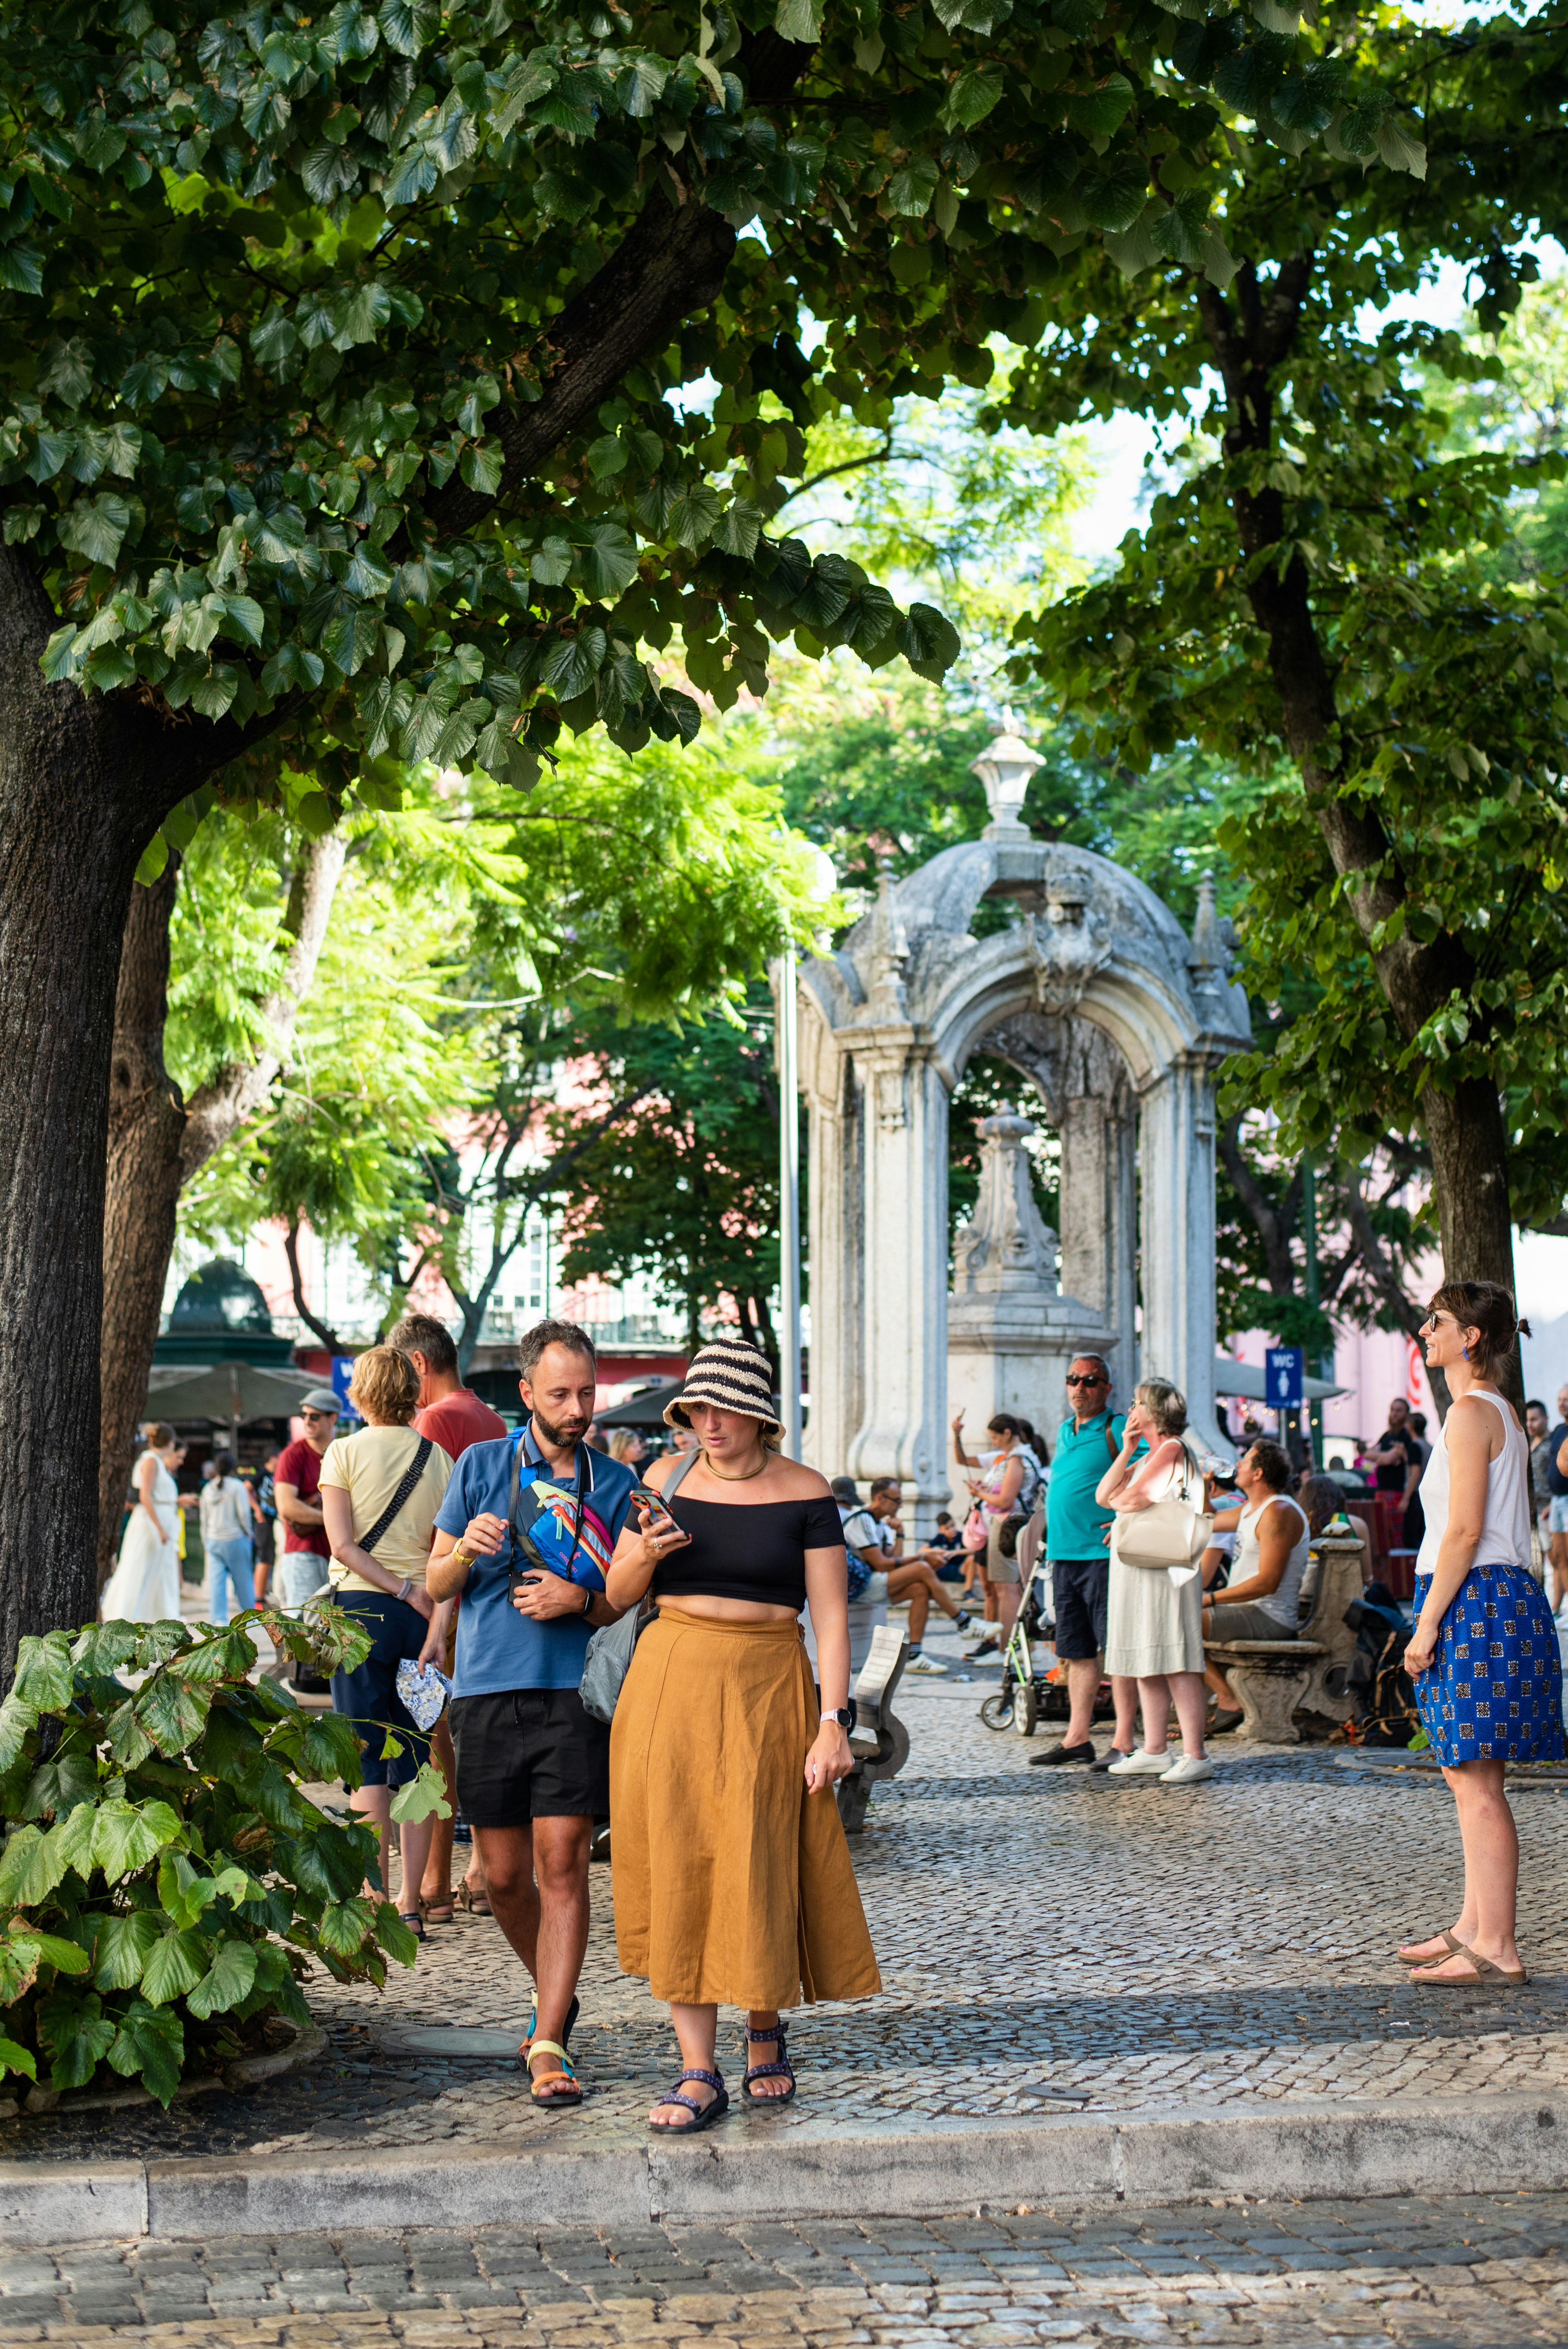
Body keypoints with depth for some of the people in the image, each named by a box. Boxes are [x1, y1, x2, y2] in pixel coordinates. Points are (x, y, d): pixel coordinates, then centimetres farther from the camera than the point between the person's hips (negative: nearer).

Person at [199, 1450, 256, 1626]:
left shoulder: (208, 1489, 6)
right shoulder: (237, 1487, -8)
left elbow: (204, 1518, 11)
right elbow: (244, 1513, -12)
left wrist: (206, 1541, 20)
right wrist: (248, 1534, 2)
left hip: (213, 1540, 4)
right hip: (235, 1539, -4)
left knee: (216, 1580, 2)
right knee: (243, 1580, 7)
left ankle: (218, 1617, -3)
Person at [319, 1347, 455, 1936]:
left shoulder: (345, 1452, -2)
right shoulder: (438, 1457, 6)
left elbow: (344, 1544, -10)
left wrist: (405, 1591, -7)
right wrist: (437, 1626, -7)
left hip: (361, 1607, -3)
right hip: (419, 1618, 3)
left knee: (367, 1760, -1)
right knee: (414, 1760, 6)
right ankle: (411, 1905, 7)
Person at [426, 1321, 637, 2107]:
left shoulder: (616, 1482, 8)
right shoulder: (481, 1467, 8)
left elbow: (629, 1604, 11)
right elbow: (436, 1584, 11)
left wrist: (578, 1600, -10)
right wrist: (466, 1550, -11)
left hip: (575, 1694, -1)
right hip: (489, 1690, 1)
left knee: (563, 1863, -9)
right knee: (505, 1875, 6)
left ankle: (548, 2045, -6)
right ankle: (556, 1998, 30)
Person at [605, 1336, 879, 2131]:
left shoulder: (804, 1494, -2)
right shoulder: (667, 1481, 5)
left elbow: (830, 1615, -4)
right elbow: (617, 1594, 10)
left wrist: (832, 1722, -11)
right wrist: (645, 1554, -11)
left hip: (767, 1690, -2)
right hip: (670, 1683, 2)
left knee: (756, 1868, -1)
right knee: (678, 1869, -2)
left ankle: (765, 2027, 27)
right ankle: (698, 2073, 0)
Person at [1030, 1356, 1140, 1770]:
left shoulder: (1117, 1429, -7)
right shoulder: (1064, 1432, 18)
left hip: (1103, 1554, -8)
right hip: (1064, 1555, 8)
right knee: (1077, 1651, 11)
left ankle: (1123, 1742, -5)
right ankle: (1077, 1739, 16)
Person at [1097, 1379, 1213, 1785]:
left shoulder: (1173, 1449, -9)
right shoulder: (1148, 1457, 21)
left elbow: (1129, 1500, -15)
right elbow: (1103, 1495, 13)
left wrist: (1118, 1501, 7)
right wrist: (1127, 1450, 7)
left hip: (1164, 1568, -10)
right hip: (1135, 1569, 10)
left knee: (1175, 1664, -11)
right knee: (1145, 1664, 10)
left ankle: (1195, 1756, -11)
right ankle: (1153, 1752, 14)